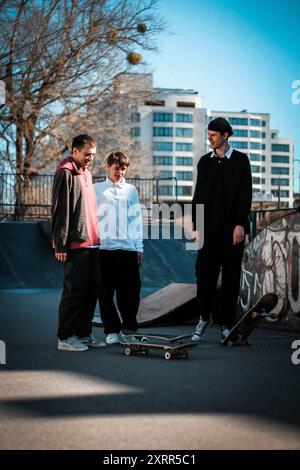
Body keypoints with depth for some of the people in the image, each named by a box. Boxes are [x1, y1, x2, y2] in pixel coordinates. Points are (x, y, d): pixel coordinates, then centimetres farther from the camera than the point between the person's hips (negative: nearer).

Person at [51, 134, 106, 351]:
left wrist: (97, 237, 18)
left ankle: (83, 334, 17)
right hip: (75, 244, -9)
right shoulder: (65, 174, -7)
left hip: (92, 243, 9)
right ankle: (66, 338, 2)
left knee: (92, 289, 9)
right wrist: (60, 244, -18)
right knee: (74, 290, -6)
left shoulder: (86, 174, 19)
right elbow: (60, 210, -13)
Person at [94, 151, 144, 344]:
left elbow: (136, 220, 13)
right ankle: (112, 330, 10)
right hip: (104, 248, -1)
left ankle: (129, 328, 13)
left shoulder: (131, 190, 14)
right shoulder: (97, 189, 8)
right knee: (106, 292, 1)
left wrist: (139, 247, 7)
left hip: (128, 249, 2)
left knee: (131, 291, 0)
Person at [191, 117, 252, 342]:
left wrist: (240, 224, -11)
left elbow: (245, 195, -3)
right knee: (204, 274, -1)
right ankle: (204, 317, 14)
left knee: (231, 277, 3)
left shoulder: (240, 160, 2)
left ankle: (227, 323, 10)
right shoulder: (205, 161, 11)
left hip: (232, 230, -2)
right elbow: (198, 195, 12)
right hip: (209, 229, 3)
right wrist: (197, 225, 6)